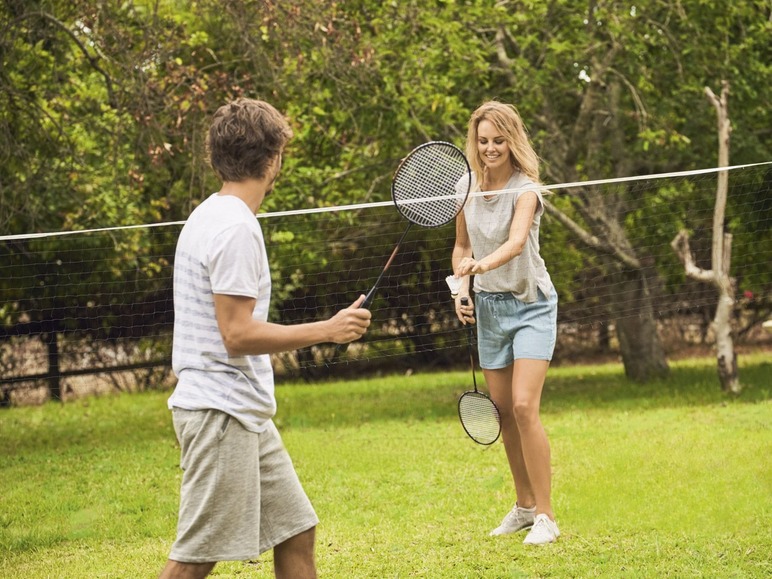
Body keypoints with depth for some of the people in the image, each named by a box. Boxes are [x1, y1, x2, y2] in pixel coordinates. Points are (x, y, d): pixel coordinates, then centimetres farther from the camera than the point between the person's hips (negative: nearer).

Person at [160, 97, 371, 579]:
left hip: (247, 415, 11)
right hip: (221, 412, -11)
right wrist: (327, 330, -17)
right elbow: (238, 335, -21)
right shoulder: (236, 227, -16)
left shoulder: (211, 216, 15)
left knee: (296, 533, 12)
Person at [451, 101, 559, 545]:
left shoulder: (525, 190, -16)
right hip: (489, 307, 6)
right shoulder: (467, 189, 0)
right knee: (503, 411, 8)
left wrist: (483, 263, -53)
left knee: (524, 406, -16)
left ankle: (546, 516, -10)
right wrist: (461, 291, -1)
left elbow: (516, 242, -34)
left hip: (531, 304, -5)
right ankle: (524, 506, 21)